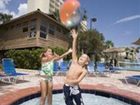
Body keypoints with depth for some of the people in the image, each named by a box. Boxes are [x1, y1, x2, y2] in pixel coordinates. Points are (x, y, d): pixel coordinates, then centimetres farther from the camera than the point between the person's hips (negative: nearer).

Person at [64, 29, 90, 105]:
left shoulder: (84, 71, -6)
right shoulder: (75, 62, -1)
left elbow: (78, 80, -16)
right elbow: (74, 50, -9)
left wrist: (69, 81, -26)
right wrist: (75, 38, -15)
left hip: (75, 88, -2)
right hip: (66, 87, 3)